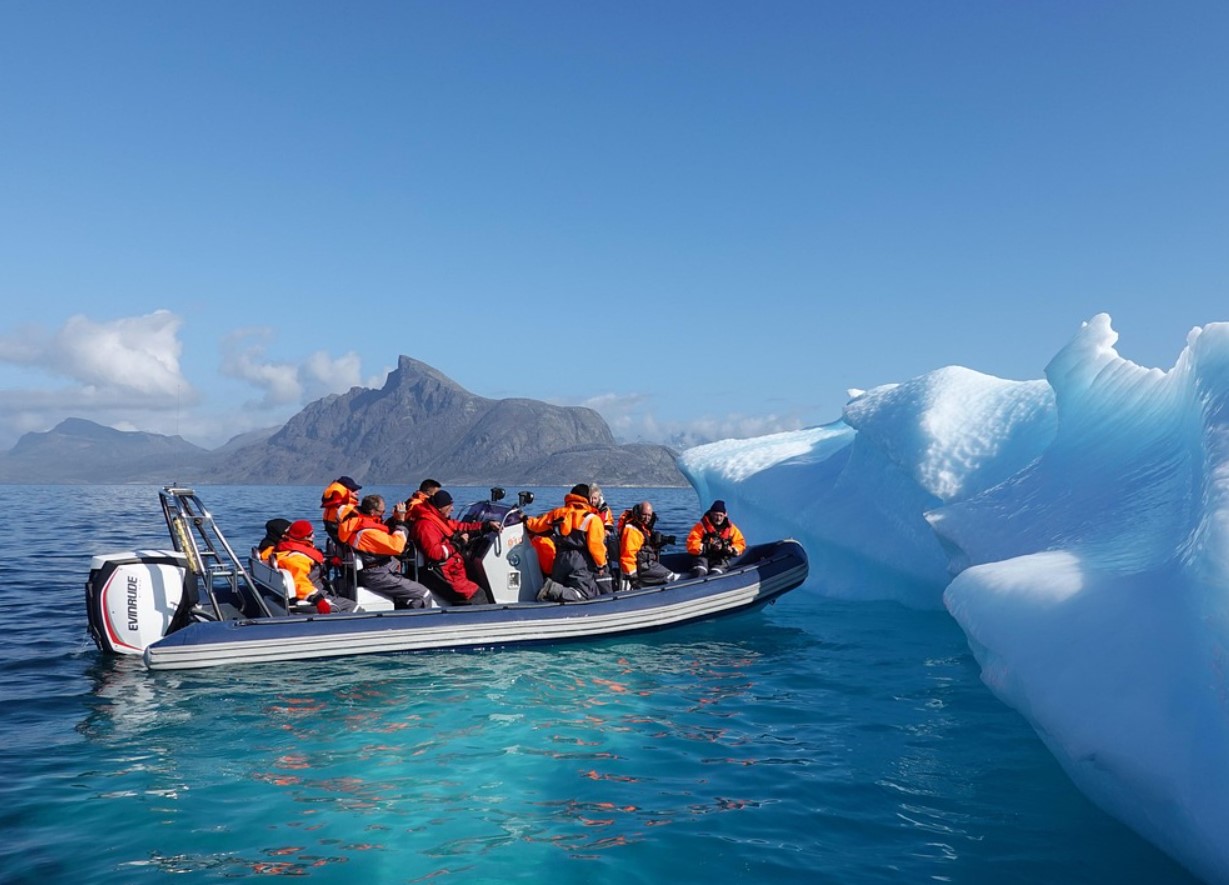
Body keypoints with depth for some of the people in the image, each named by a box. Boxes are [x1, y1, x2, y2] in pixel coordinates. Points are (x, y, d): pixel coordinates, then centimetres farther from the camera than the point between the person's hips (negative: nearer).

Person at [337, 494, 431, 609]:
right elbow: (396, 546, -25)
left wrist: (394, 519, 3)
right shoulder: (368, 532, -25)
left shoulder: (357, 521, 5)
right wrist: (401, 522, -16)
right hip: (376, 576, -11)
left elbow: (386, 537, 16)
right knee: (424, 594, -13)